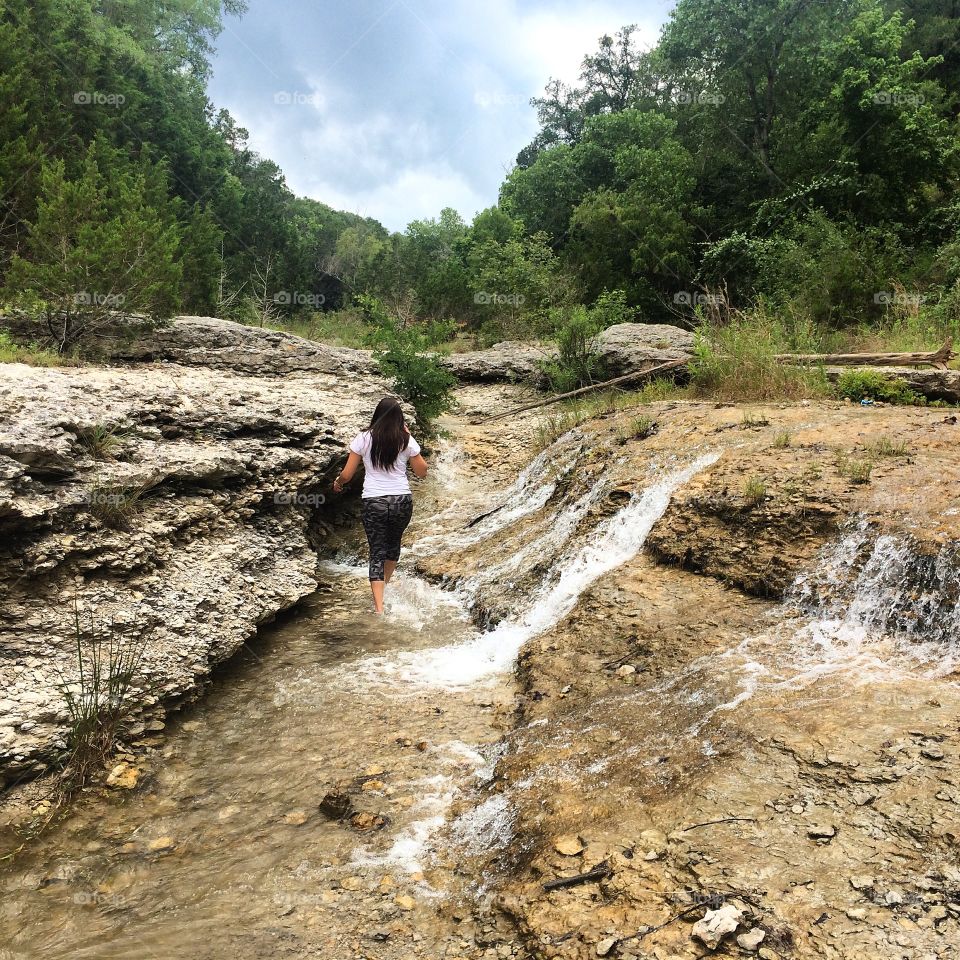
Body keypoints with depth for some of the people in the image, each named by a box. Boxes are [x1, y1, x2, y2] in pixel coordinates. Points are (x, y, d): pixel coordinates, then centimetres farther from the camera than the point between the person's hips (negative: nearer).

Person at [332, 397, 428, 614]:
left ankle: (379, 608, -5)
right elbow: (422, 472, 10)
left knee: (377, 552, 5)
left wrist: (338, 482, 23)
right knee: (393, 543, 26)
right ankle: (385, 585, 46)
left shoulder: (363, 439, -3)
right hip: (402, 501, 2)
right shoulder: (406, 441, -2)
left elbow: (347, 475, 0)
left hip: (374, 502, -1)